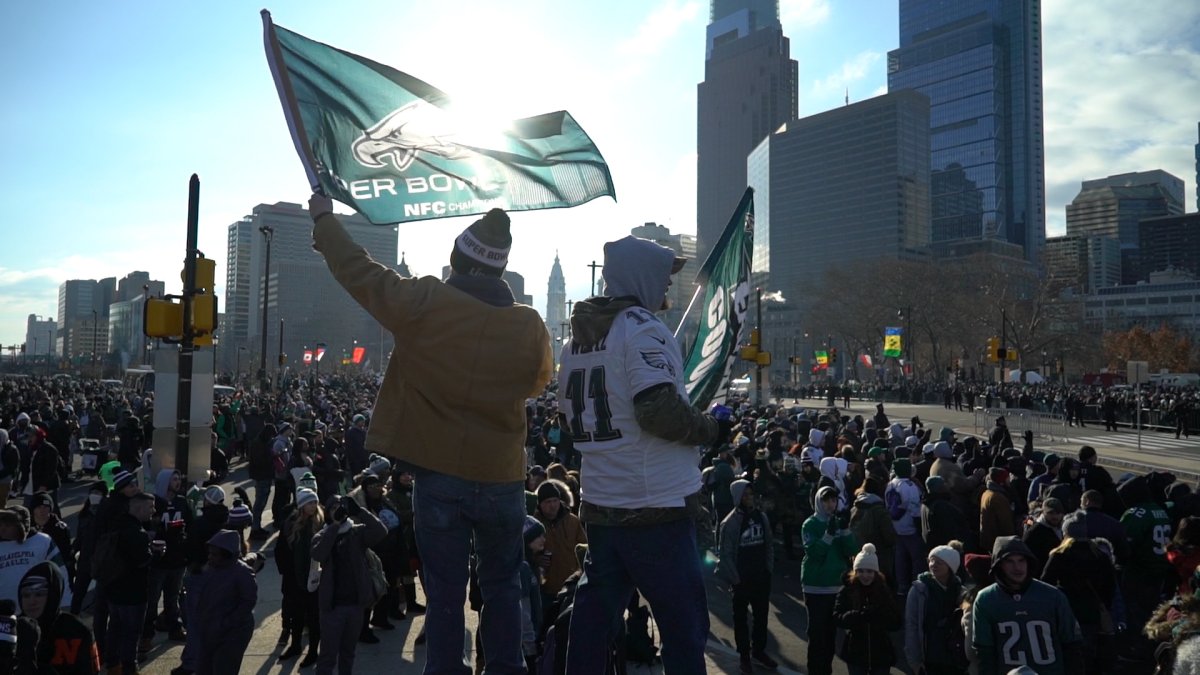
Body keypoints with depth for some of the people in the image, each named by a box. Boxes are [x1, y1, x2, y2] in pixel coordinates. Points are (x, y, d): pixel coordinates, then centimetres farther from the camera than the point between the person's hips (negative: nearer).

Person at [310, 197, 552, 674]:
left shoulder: (424, 305, -12)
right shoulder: (530, 325, -7)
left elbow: (359, 271, 1)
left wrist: (324, 219, 16)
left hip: (438, 474, -1)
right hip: (502, 479, 1)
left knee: (445, 592, 10)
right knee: (502, 586, 18)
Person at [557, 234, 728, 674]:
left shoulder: (575, 338, 14)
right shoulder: (642, 328, -12)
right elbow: (660, 410, -22)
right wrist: (711, 431, -7)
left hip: (599, 505, 8)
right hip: (655, 508, -8)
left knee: (592, 620, 16)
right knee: (684, 626, 3)